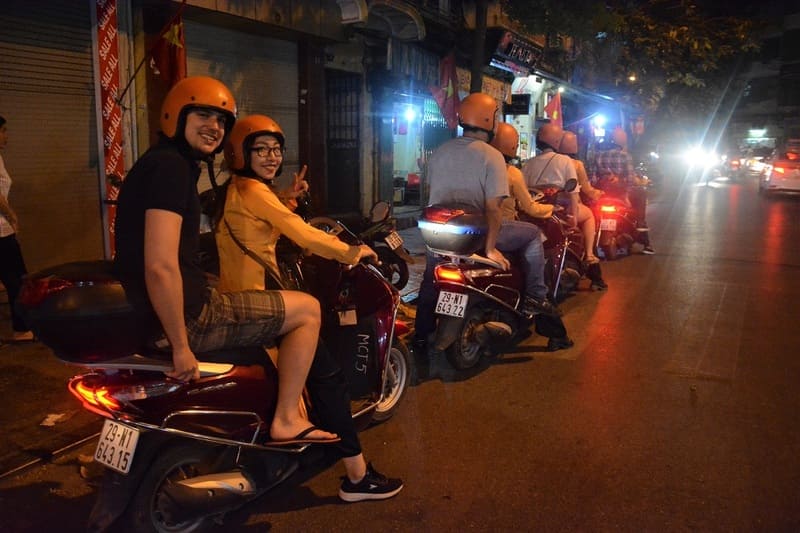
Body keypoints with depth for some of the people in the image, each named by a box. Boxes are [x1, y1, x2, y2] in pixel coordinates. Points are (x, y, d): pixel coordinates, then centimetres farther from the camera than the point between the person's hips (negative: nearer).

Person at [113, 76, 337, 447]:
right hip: (186, 316, -11)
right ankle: (286, 421, 6)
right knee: (308, 309, 0)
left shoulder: (161, 162, 14)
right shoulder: (171, 166, -18)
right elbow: (160, 266, -28)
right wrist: (181, 346, -22)